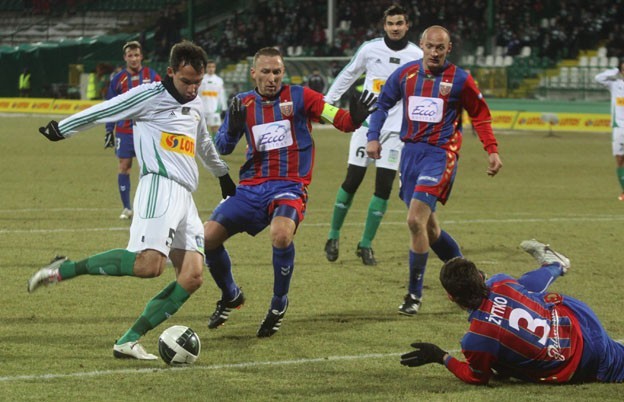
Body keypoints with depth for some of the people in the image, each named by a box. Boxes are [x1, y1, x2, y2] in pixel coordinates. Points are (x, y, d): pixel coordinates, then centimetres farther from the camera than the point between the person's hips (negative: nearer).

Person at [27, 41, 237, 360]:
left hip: (185, 196, 8)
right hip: (160, 186, -8)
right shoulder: (150, 95, 0)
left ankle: (129, 341, -10)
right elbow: (102, 112, 5)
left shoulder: (196, 106, 23)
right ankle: (64, 270, -17)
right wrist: (61, 130, 7)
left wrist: (223, 175, 55)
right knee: (149, 264, -29)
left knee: (192, 276, -10)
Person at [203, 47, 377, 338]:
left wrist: (356, 117, -29)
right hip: (251, 187, 4)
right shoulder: (243, 103, 8)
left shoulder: (299, 96, -2)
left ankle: (279, 304, -9)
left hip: (289, 186, -4)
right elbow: (221, 147, 7)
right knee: (207, 236, -11)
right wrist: (233, 128, -14)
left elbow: (341, 121, -6)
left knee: (281, 234, -35)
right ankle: (230, 296, 19)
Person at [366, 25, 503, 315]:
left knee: (416, 220, -18)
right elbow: (383, 103, 16)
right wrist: (373, 137, 4)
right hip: (410, 151, 5)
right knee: (428, 226, 11)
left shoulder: (460, 80, -5)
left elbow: (480, 115, 6)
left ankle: (414, 294, -7)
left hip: (440, 153, -5)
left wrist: (492, 150, -1)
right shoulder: (405, 74, 5)